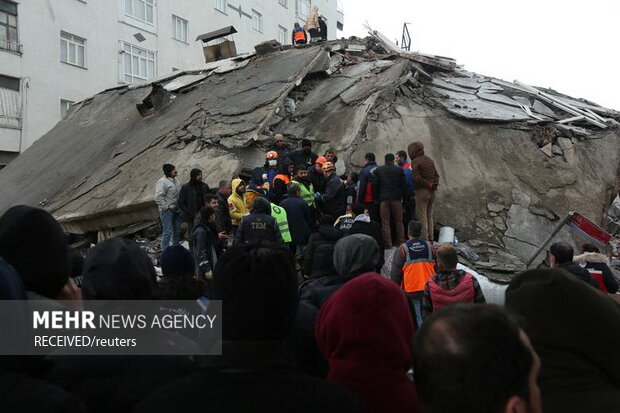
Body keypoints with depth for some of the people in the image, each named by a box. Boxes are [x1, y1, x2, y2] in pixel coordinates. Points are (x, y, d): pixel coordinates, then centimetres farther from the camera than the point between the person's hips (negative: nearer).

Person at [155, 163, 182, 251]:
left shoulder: (175, 180, 13)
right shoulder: (162, 181, -12)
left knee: (177, 231, 12)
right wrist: (166, 207, -18)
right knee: (167, 232, -8)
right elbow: (158, 197, -18)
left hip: (176, 210, 8)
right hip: (167, 211, -8)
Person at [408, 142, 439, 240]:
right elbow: (436, 175, 15)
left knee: (422, 216, -2)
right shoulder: (429, 160, 13)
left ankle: (424, 238, -2)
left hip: (422, 191, -8)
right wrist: (434, 184, 6)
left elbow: (417, 178, -20)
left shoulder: (415, 162, -12)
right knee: (429, 216, 15)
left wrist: (428, 185, -7)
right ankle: (431, 238, 19)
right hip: (432, 191, 8)